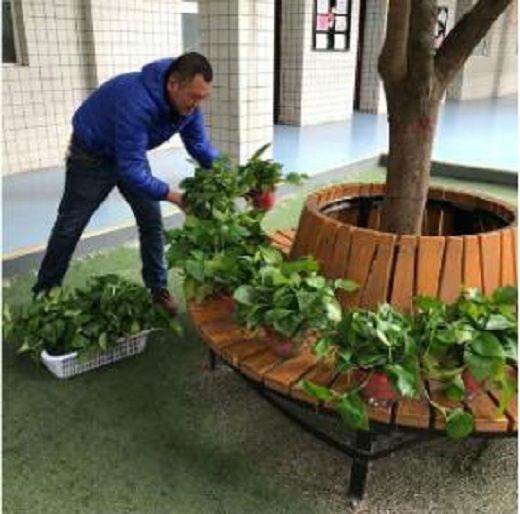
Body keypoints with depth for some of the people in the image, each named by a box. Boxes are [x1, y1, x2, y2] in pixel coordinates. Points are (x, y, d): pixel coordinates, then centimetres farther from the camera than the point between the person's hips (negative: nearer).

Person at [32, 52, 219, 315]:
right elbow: (131, 171, -40)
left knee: (152, 220, -1)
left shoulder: (187, 102, -19)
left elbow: (201, 146, -8)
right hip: (92, 155, -6)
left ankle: (158, 289, 13)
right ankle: (43, 295, 22)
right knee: (70, 226, 6)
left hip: (132, 154, 6)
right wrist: (175, 196, -42)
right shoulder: (137, 103, -42)